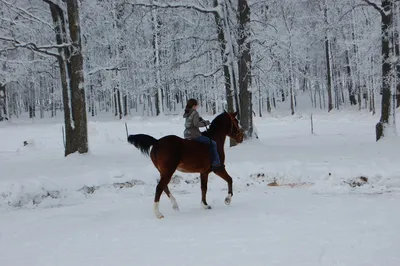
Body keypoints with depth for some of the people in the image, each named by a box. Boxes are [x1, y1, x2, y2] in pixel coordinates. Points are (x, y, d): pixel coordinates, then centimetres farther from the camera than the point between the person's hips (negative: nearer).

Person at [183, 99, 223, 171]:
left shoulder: (187, 113, 14)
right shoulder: (195, 112, -13)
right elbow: (196, 124, -23)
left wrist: (203, 121, 13)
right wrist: (205, 123, -9)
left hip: (187, 135, 10)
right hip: (194, 135, -10)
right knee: (213, 143, -1)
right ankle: (216, 163, -6)